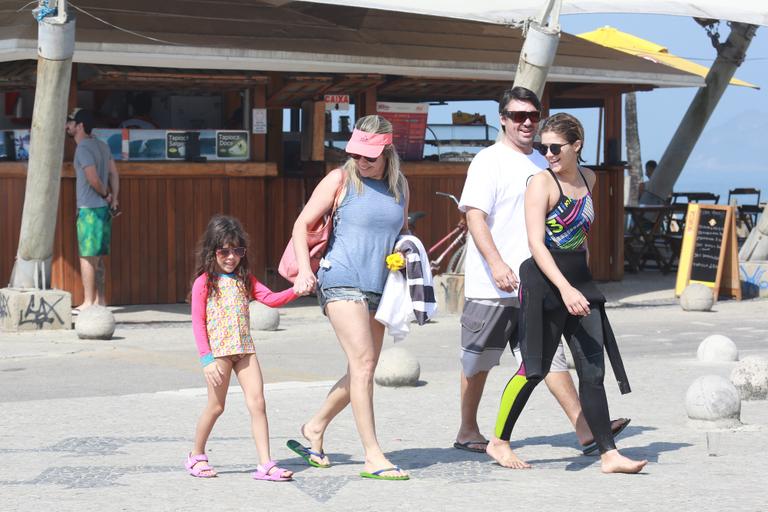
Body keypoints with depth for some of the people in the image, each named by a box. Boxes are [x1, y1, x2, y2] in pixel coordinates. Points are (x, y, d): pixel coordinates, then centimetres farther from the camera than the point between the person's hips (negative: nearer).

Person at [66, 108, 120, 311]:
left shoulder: (83, 149, -13)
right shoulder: (103, 146, 14)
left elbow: (94, 180, -19)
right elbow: (114, 174, 12)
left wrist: (106, 194, -2)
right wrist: (114, 198, 5)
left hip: (89, 209, -9)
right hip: (104, 209, 9)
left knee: (87, 256, -5)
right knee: (98, 257, 12)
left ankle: (88, 303, -5)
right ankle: (99, 299, 15)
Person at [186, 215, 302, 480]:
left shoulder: (244, 279, 12)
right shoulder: (204, 282, -4)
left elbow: (271, 299, 4)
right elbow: (198, 322, -8)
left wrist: (295, 290, -13)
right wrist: (206, 358, -15)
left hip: (244, 348, 5)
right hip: (218, 350, -5)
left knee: (257, 403, -4)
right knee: (216, 406, 3)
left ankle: (265, 464, -5)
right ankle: (196, 456, 23)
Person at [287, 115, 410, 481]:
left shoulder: (399, 185, 12)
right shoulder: (341, 179, -2)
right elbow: (302, 223, 1)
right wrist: (304, 269, -11)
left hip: (379, 288, 6)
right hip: (342, 282, -6)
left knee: (361, 372, 11)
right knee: (363, 363, -15)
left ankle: (314, 428, 31)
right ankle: (373, 457, -15)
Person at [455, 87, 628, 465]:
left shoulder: (540, 163, 16)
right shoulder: (489, 161, -7)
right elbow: (475, 215, -16)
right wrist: (496, 263, -27)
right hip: (491, 285, -6)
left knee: (550, 353, -1)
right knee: (478, 361, 6)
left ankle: (584, 428, -7)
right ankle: (467, 431, 19)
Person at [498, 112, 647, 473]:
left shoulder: (588, 179, 10)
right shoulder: (541, 184, -10)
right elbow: (536, 244, -19)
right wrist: (564, 288, -29)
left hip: (579, 282, 6)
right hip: (545, 283, -6)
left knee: (593, 371, 2)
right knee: (534, 369, -3)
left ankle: (608, 454, 2)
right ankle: (499, 440, 14)